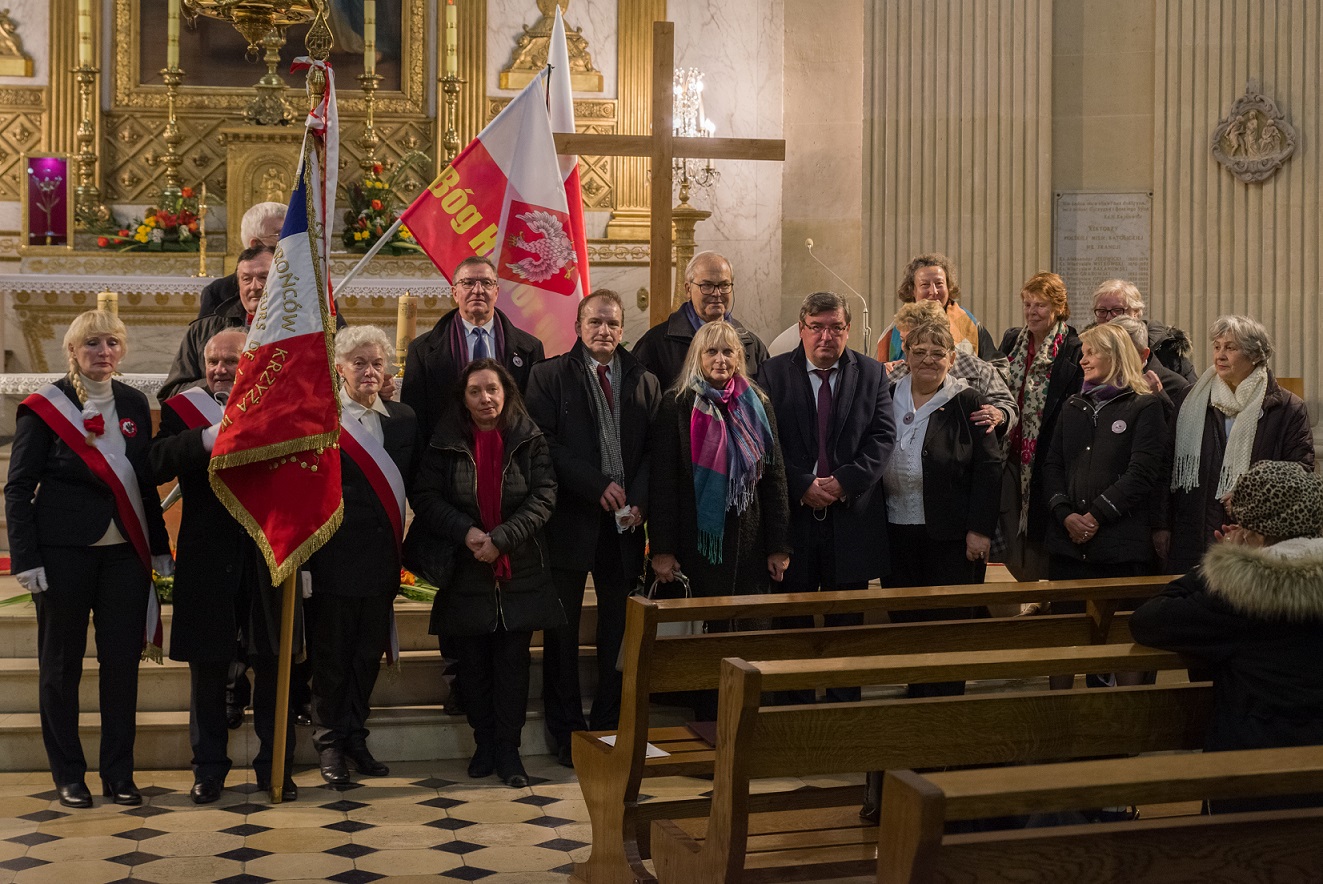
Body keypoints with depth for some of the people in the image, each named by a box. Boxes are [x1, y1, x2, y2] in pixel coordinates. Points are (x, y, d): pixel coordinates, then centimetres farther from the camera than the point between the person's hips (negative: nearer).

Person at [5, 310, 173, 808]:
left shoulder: (133, 404, 8)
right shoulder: (45, 407, -4)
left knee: (123, 662, 4)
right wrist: (26, 560, -11)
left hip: (125, 553, 3)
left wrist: (159, 548, 10)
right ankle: (68, 774, 16)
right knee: (61, 664, 5)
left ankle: (118, 773, 15)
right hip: (64, 553, -3)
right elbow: (18, 488, -4)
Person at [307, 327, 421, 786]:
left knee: (369, 653, 13)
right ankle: (330, 741, 19)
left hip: (381, 558, 5)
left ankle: (355, 736, 27)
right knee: (331, 655, 6)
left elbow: (414, 484, 11)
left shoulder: (404, 420, 8)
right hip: (335, 557, -4)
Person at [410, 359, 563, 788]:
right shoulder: (445, 443, 1)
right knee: (474, 663, 8)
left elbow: (543, 497, -7)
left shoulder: (531, 441, 0)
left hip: (520, 572, -1)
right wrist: (465, 531, -18)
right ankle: (484, 742, 21)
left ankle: (508, 748, 9)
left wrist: (501, 538, -18)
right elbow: (426, 497, -3)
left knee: (513, 662, 0)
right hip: (467, 574, 1)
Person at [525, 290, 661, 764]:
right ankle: (567, 731, 13)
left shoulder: (644, 382, 12)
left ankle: (610, 724, 17)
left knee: (618, 631, 6)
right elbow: (545, 444, -8)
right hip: (569, 521, -3)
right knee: (562, 631, 4)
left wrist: (638, 501, -8)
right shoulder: (549, 376, 1)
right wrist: (596, 486, -15)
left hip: (623, 525, 3)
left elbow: (654, 451, 8)